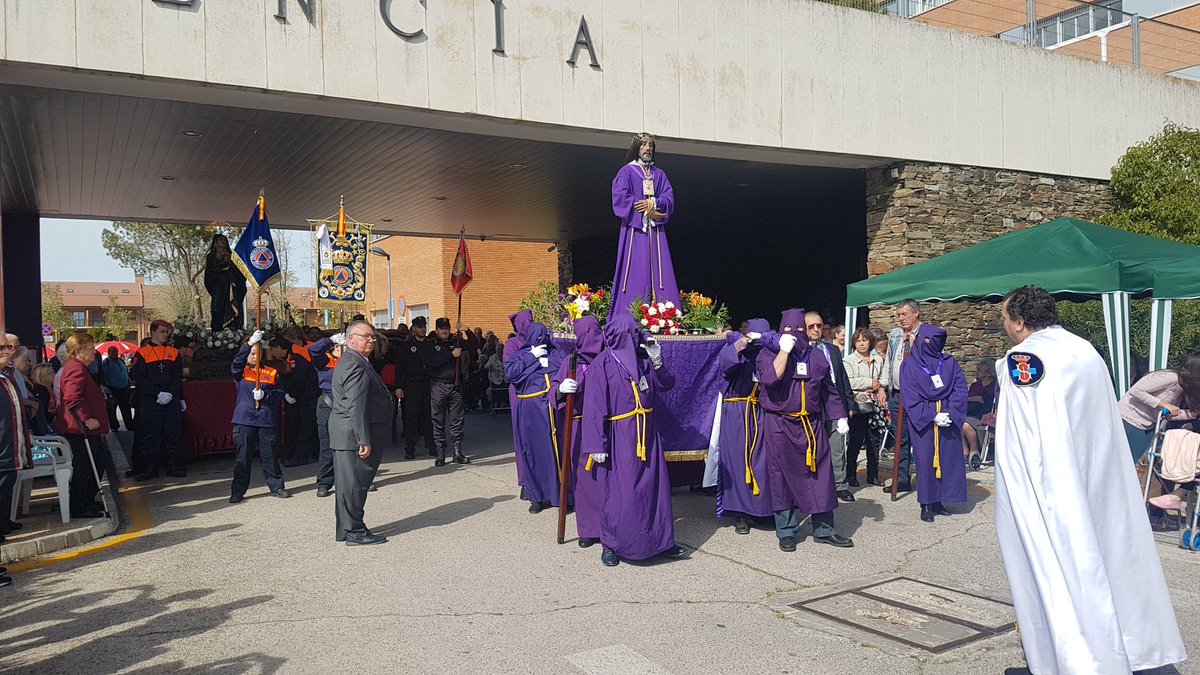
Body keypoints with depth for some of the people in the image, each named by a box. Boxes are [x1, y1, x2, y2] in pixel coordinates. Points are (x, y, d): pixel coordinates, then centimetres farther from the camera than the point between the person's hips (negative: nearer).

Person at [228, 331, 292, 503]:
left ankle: (276, 487, 17)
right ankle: (238, 491, 11)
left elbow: (280, 393, 6)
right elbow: (236, 362, -17)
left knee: (270, 455, 6)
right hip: (244, 420, -1)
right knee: (242, 456, 2)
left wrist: (265, 394, -14)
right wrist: (249, 344, -29)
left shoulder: (271, 372, 10)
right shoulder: (241, 371, 6)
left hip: (267, 420, 1)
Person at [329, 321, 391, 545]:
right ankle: (354, 532, 6)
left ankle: (345, 530, 25)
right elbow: (356, 407, -24)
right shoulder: (356, 366, -18)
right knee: (354, 483, -3)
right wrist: (364, 441, -23)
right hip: (354, 435, -11)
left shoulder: (349, 361, 17)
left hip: (346, 434, 11)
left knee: (348, 483, 16)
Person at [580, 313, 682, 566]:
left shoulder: (642, 360, 6)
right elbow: (594, 407, -13)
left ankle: (660, 540, 25)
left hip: (647, 436, 6)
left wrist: (657, 362, -6)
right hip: (619, 438, -5)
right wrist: (597, 445, -17)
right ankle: (610, 544, 16)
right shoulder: (602, 364, -10)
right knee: (620, 492, -1)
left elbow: (666, 385, 12)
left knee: (655, 488, 10)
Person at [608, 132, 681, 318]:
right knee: (635, 274, -11)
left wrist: (654, 203, -13)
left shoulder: (659, 174, 20)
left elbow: (669, 198, 8)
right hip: (634, 229, -5)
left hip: (655, 231, 5)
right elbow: (620, 199, -8)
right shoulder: (626, 172, 6)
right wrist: (646, 212, -12)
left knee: (659, 273, -3)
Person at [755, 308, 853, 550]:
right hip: (779, 425, -3)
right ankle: (786, 531, 12)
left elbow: (829, 390, 16)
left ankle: (823, 529, 14)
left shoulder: (815, 357, 12)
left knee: (820, 474, 3)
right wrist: (784, 350, -18)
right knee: (782, 477, 2)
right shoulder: (768, 353, 0)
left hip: (811, 424, 4)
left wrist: (840, 417, 11)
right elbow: (770, 378, -21)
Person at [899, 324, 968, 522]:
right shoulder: (910, 365, 0)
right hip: (922, 421, -3)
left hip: (948, 420, 3)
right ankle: (926, 505, 8)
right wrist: (933, 416, -14)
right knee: (925, 460, -1)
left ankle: (938, 502, 15)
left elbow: (960, 389, 1)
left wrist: (951, 413, -13)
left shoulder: (949, 362, 8)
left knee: (948, 459, 4)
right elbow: (910, 398, -6)